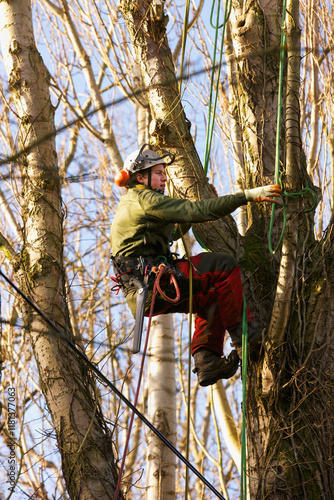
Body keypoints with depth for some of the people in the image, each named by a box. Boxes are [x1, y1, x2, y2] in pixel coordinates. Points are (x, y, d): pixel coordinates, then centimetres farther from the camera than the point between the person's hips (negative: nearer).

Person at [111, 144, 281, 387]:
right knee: (224, 266, -11)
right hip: (152, 283, -10)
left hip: (142, 292, 10)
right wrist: (247, 196, -19)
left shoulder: (131, 203, 26)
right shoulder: (145, 199, -7)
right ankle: (242, 333, -11)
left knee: (210, 299, 20)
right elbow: (195, 211, -17)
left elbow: (174, 231, 38)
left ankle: (207, 361, 7)